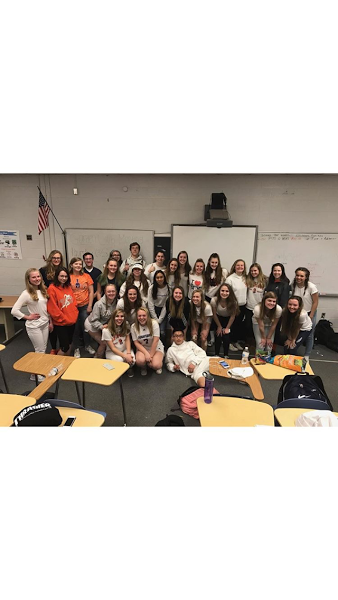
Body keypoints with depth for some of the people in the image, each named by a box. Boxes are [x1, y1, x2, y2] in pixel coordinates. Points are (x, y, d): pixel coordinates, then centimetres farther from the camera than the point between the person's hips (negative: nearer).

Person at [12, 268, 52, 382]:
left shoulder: (43, 291, 2)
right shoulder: (26, 293, -17)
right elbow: (14, 311, -20)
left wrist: (50, 322, 10)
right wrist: (28, 317, -15)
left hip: (45, 324, 6)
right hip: (34, 326, -6)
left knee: (43, 349, 15)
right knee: (40, 351, 3)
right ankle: (36, 374, 20)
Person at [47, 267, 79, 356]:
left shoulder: (68, 287, 7)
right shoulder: (52, 289, -13)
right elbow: (52, 308, -14)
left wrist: (75, 315, 0)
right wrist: (63, 319, -12)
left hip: (72, 321, 6)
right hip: (60, 323, -6)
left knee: (69, 344, 18)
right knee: (64, 347, -4)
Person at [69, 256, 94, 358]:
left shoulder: (86, 276, 1)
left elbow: (91, 292, 2)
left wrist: (90, 306, -2)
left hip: (85, 305, 1)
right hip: (73, 306, -1)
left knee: (85, 326, 8)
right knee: (75, 327, 6)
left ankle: (87, 345, 27)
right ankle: (77, 348, 21)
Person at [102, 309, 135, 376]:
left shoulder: (126, 326, -6)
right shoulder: (106, 330, -21)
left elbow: (127, 339, -9)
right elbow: (112, 348, -19)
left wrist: (128, 353, -27)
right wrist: (125, 356, -28)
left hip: (124, 349, 3)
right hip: (112, 352, -3)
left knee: (132, 360, -28)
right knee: (119, 360, -35)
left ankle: (129, 368, 9)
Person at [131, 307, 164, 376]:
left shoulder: (154, 323, -16)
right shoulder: (133, 327, -8)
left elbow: (156, 340, -17)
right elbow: (136, 343, -7)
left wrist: (151, 355, -17)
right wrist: (146, 353, -20)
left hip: (156, 348, -2)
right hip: (142, 348, 2)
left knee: (155, 365, -28)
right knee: (140, 361, -31)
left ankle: (159, 363, 11)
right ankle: (144, 367, 7)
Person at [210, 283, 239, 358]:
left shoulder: (233, 302, -30)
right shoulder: (214, 300, -30)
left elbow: (233, 316, -14)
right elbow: (214, 314, -13)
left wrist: (227, 328, -8)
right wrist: (219, 326, -5)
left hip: (228, 319, 0)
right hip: (218, 319, 1)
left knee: (226, 337, -11)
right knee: (218, 336, -9)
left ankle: (226, 356, 9)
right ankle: (216, 355, 10)